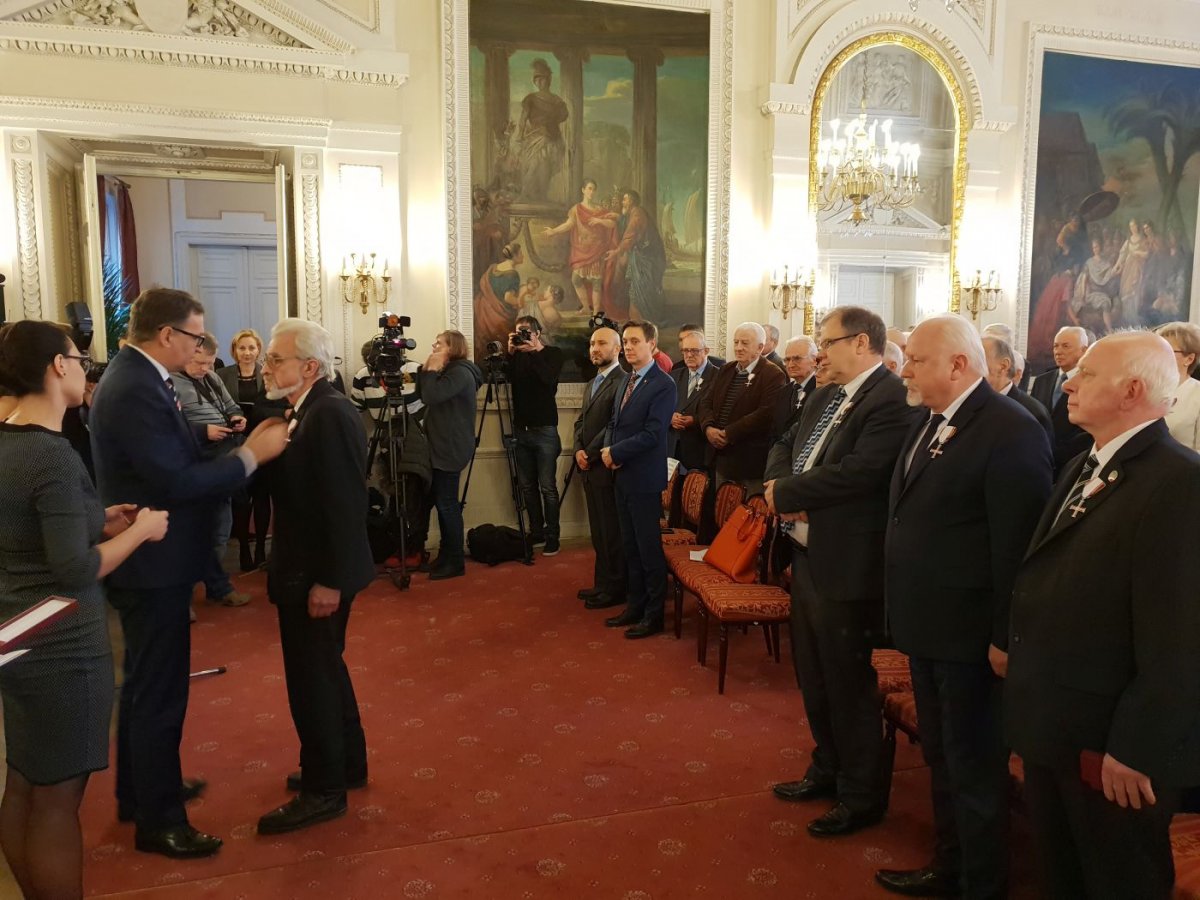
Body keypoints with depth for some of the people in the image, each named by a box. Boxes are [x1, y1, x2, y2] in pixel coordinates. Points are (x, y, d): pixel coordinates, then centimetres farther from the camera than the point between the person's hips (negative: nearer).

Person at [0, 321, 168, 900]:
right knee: (57, 799, 6)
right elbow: (75, 571, -24)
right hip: (61, 647, -9)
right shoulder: (53, 455, -22)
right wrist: (140, 530, -10)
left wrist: (96, 522, 10)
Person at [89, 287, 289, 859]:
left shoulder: (133, 377, 9)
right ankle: (158, 821, 19)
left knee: (144, 683, 23)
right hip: (154, 567, -11)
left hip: (146, 561, 11)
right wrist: (251, 455, -20)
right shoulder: (137, 391, -23)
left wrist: (240, 448, 2)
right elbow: (177, 482, -27)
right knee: (160, 693, 3)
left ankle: (139, 792, 41)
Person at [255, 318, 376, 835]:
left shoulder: (330, 415, -21)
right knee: (324, 669, 21)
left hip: (317, 575, -10)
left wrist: (329, 580, -24)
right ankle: (347, 764, 37)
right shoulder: (312, 411, 9)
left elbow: (345, 504, -25)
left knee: (311, 677, 3)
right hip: (310, 569, 10)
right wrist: (266, 451, -2)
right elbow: (302, 488, 10)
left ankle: (323, 790, 19)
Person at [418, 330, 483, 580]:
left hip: (451, 448, -10)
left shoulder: (460, 372, -14)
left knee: (447, 503, -7)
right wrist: (426, 370, 6)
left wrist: (432, 369, -10)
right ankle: (446, 555, 22)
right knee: (442, 501, 13)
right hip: (442, 446, 10)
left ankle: (455, 562, -1)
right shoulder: (450, 371, 18)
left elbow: (430, 397, -22)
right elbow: (425, 396, 16)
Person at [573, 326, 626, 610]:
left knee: (611, 531, -1)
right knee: (599, 531, 15)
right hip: (589, 468, 9)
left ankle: (614, 589, 9)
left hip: (606, 468, -9)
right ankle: (602, 584, 24)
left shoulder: (622, 382, -12)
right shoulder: (591, 385, 19)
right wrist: (578, 450, 0)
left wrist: (590, 454, -13)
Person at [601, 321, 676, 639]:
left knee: (648, 547, 1)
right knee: (630, 545, 15)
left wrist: (615, 452, -14)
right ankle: (635, 606, 26)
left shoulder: (663, 384, -13)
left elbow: (652, 434, -19)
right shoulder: (625, 381, 14)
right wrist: (608, 449, -2)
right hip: (622, 474, 8)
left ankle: (654, 614, 13)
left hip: (644, 478, -8)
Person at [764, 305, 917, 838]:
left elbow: (858, 472, -28)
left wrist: (785, 494, -17)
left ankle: (862, 797, 25)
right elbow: (784, 446, 13)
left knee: (848, 683, 5)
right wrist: (782, 487, -9)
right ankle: (828, 769, 42)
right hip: (806, 554, 9)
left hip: (847, 567, -9)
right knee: (813, 674, 22)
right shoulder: (824, 397, 12)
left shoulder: (892, 400, -18)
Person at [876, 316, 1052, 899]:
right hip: (927, 627, 8)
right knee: (941, 758, 22)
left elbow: (1017, 545, -20)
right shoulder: (928, 421, 9)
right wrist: (904, 612, 12)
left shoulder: (1011, 432, -19)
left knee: (975, 766, 9)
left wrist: (1006, 638, -17)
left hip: (969, 633, -8)